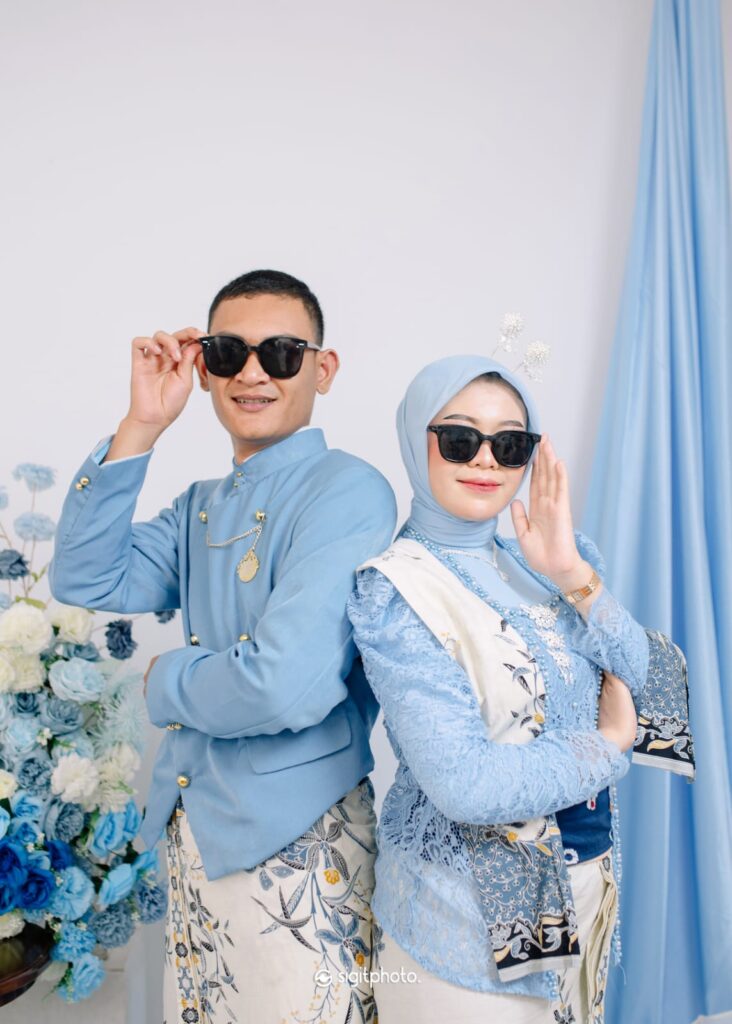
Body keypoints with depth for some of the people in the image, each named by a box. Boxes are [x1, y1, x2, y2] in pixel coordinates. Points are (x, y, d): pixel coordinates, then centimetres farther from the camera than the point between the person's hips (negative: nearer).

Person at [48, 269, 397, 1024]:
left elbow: (288, 689, -29)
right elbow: (85, 581, -3)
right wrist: (140, 426, -8)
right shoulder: (201, 505, 7)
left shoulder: (346, 492, -20)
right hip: (193, 826, 8)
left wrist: (165, 680, -10)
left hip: (295, 844, -7)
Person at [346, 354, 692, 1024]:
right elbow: (466, 784, -26)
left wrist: (575, 578, -20)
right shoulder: (392, 589, -19)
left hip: (588, 882, 6)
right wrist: (608, 746, -12)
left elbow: (665, 692, -7)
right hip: (471, 912, -6)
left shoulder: (549, 558, -1)